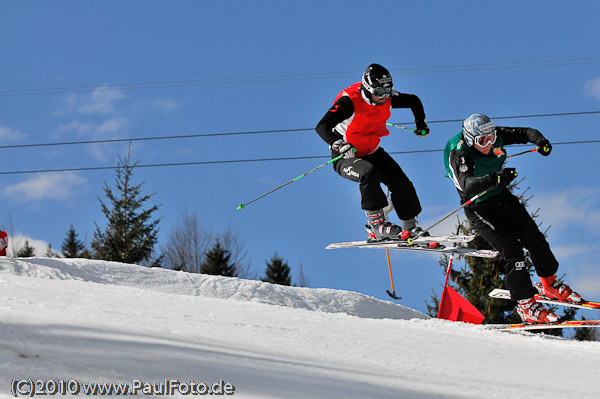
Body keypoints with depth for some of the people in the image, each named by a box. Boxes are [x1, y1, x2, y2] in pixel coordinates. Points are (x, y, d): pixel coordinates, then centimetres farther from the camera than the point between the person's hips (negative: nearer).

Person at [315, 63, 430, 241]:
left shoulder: (387, 98, -11)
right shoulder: (349, 101, -29)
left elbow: (413, 101, 11)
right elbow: (322, 126, -38)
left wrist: (421, 124, 1)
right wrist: (338, 144, -53)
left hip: (372, 152, 6)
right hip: (346, 157, -6)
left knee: (402, 183, -5)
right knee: (369, 173, -35)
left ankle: (410, 227, 13)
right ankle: (377, 224, -27)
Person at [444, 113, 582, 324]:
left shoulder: (495, 135, -12)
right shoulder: (459, 154, -28)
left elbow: (524, 133, -3)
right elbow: (467, 185, -44)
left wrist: (540, 140, -26)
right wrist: (495, 178, -59)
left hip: (503, 198, 6)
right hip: (480, 209, -6)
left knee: (534, 237, 6)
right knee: (512, 249, -16)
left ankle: (550, 284, 30)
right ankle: (526, 305, -6)